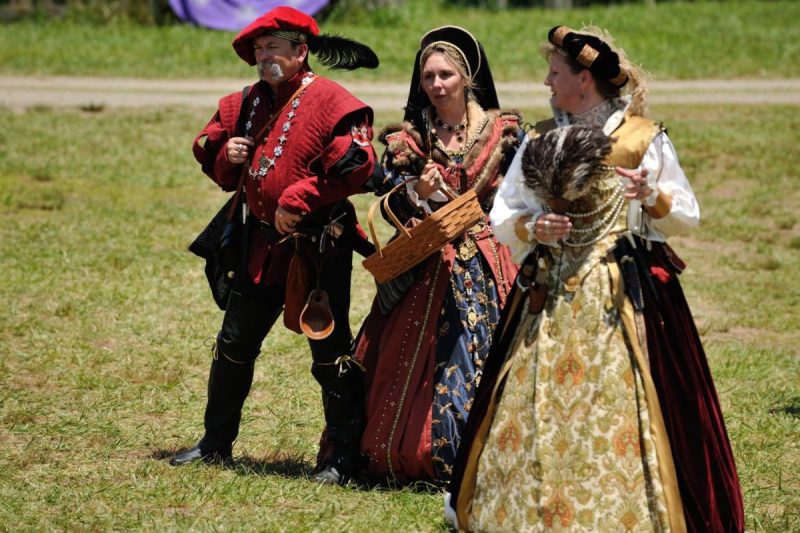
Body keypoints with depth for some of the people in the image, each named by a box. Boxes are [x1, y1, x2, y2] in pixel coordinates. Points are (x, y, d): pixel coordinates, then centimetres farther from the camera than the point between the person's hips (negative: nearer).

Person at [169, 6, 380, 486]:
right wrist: (225, 155, -4)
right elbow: (208, 148, 20)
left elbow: (354, 166, -21)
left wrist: (298, 200, -21)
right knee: (235, 343, 13)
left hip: (318, 248, -7)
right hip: (262, 244, 7)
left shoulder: (330, 102, -12)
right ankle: (217, 442, 26)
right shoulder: (247, 104, 10)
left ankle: (347, 454, 5)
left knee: (330, 351, -3)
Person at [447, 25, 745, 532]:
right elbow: (502, 218, 11)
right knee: (534, 409, 4)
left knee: (617, 408, -9)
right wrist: (532, 228, -10)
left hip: (620, 296, -4)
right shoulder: (539, 141, 10)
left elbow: (687, 215, 2)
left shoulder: (644, 138, -2)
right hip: (549, 294, 4)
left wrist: (653, 197, -18)